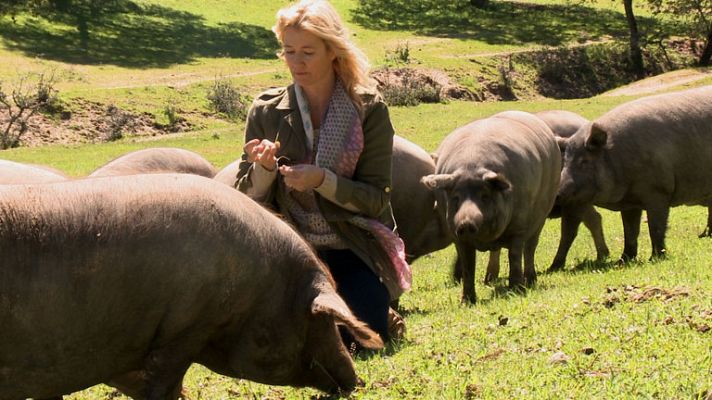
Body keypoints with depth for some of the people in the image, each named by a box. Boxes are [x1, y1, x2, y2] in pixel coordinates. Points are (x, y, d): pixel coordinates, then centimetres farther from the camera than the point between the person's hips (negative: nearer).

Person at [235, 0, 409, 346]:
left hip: (353, 249, -1)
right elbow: (247, 200, -1)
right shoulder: (266, 111, -3)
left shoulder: (368, 110, -7)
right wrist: (263, 169, -24)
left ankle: (383, 313, 17)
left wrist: (323, 181, -26)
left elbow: (376, 198, -10)